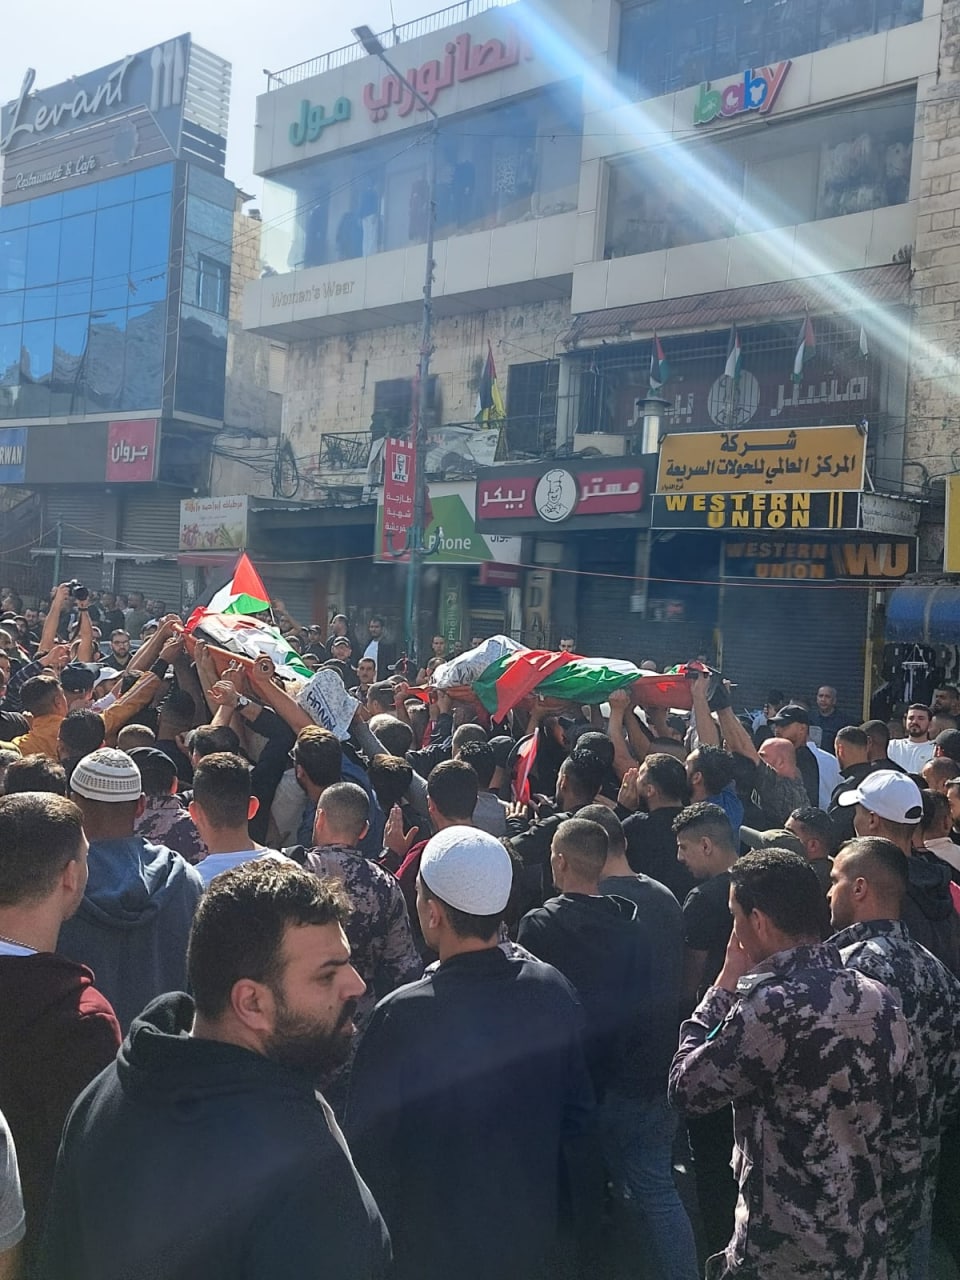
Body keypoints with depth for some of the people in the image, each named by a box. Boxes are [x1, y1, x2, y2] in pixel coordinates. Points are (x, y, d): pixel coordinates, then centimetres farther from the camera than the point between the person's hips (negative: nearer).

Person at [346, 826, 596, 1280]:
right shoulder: (554, 991, -14)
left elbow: (368, 1144, -17)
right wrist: (567, 1217, 12)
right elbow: (578, 1117, -3)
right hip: (531, 1240, 4)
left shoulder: (401, 1017, -27)